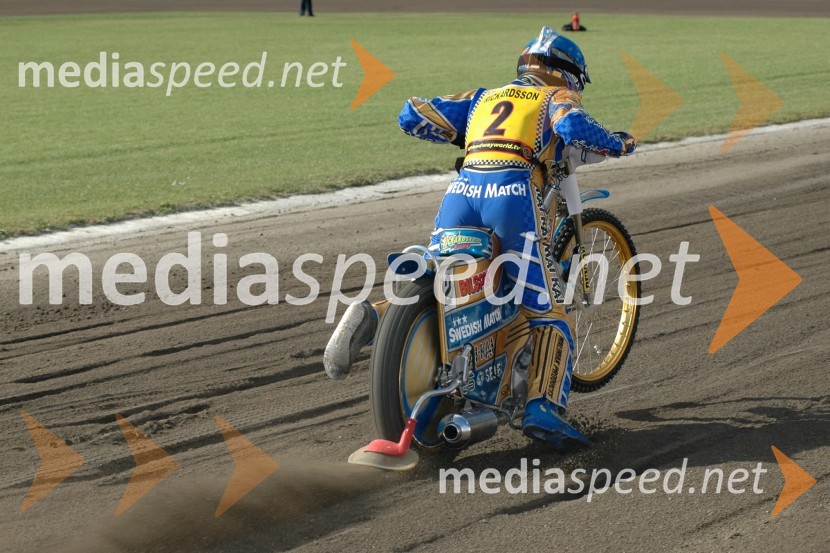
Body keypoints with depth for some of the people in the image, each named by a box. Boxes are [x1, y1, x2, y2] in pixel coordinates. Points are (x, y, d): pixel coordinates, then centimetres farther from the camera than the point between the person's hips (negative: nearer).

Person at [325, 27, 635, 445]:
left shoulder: (484, 96, 31)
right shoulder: (556, 97, 19)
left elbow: (412, 116, 26)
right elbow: (574, 127, -5)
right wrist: (618, 144, 12)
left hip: (461, 190, 4)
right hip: (515, 192, -4)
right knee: (549, 315, 3)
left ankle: (372, 317, -7)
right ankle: (542, 408, -14)